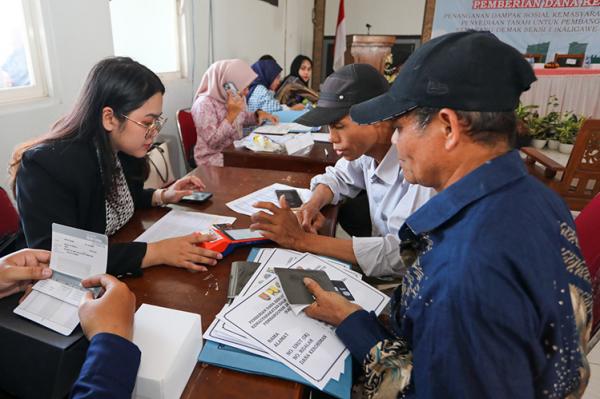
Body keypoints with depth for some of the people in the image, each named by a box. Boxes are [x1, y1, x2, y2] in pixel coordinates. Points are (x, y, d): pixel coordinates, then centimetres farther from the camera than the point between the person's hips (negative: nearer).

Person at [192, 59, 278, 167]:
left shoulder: (237, 97, 1)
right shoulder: (204, 104, -22)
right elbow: (212, 142, -25)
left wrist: (258, 114, 0)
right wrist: (231, 114, -28)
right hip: (214, 158, -7)